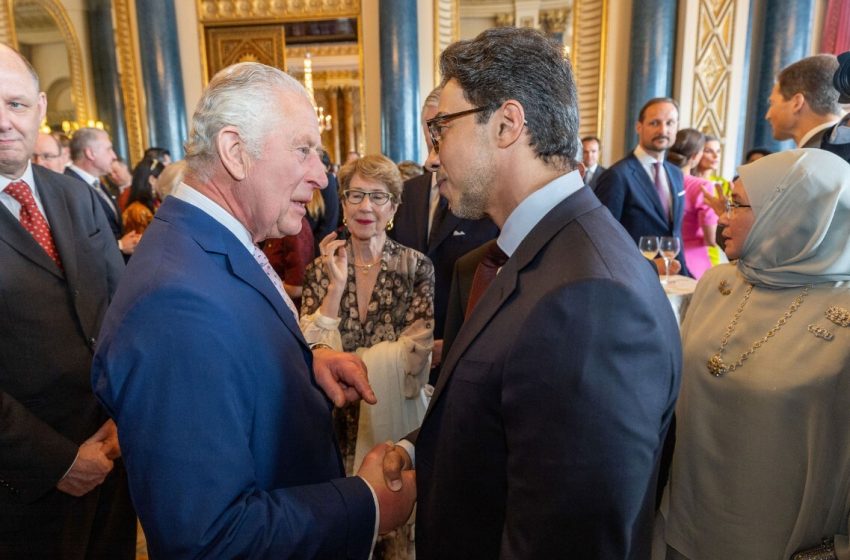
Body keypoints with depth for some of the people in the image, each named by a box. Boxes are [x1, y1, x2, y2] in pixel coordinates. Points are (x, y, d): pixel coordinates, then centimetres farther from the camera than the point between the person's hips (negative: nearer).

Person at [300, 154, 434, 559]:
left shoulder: (416, 267, -8)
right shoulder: (321, 269, -2)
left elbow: (413, 360, -15)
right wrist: (336, 284, -19)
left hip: (393, 423, -2)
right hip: (337, 423, 2)